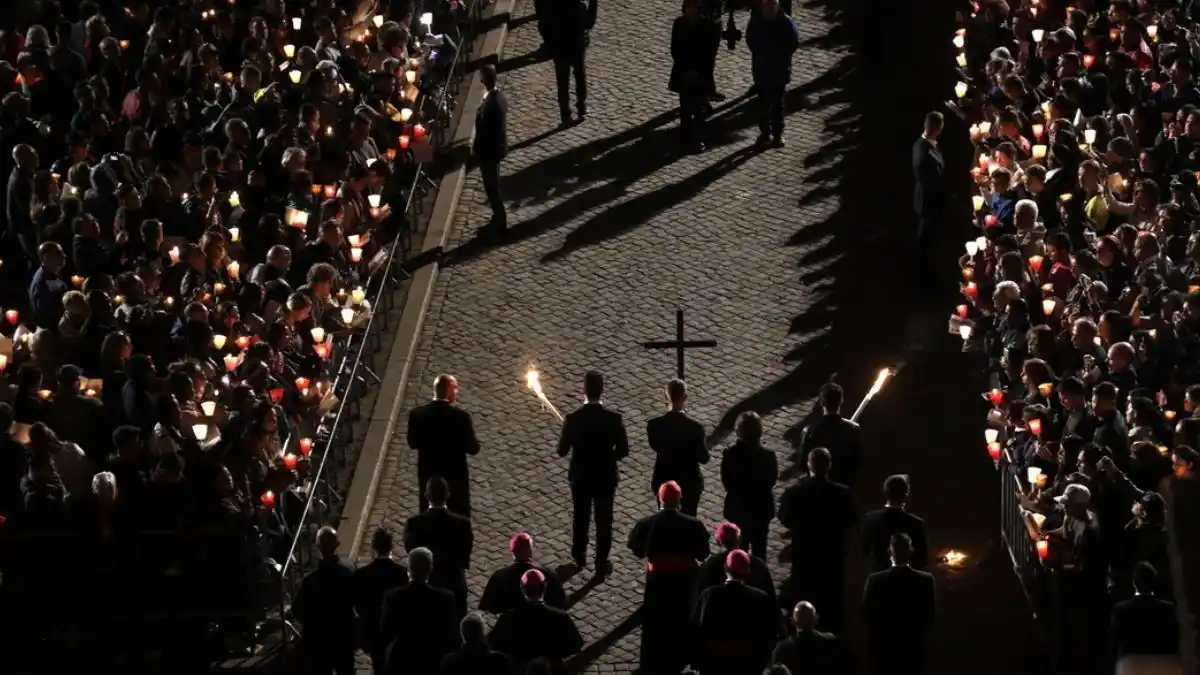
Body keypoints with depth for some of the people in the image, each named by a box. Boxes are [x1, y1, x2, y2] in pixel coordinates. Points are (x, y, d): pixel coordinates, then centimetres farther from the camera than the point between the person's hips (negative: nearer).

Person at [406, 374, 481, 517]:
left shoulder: (417, 414, -9)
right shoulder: (461, 416, -18)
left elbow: (413, 443, 4)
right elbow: (473, 449, -12)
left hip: (428, 477, 3)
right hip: (455, 477, -3)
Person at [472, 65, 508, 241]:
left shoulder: (489, 104, -31)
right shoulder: (499, 95, -1)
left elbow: (483, 130, -25)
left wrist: (475, 148, -10)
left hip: (489, 149, -9)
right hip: (497, 145, 9)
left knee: (492, 187, 5)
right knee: (494, 185, 22)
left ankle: (499, 226, 16)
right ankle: (498, 221, 34)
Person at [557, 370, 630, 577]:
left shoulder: (573, 419, -20)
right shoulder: (614, 419, -20)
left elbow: (562, 451, -11)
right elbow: (623, 450, -11)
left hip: (580, 476, 1)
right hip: (606, 477, -1)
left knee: (580, 516, 23)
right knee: (604, 520, 15)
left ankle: (579, 557, 39)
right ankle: (601, 564, 23)